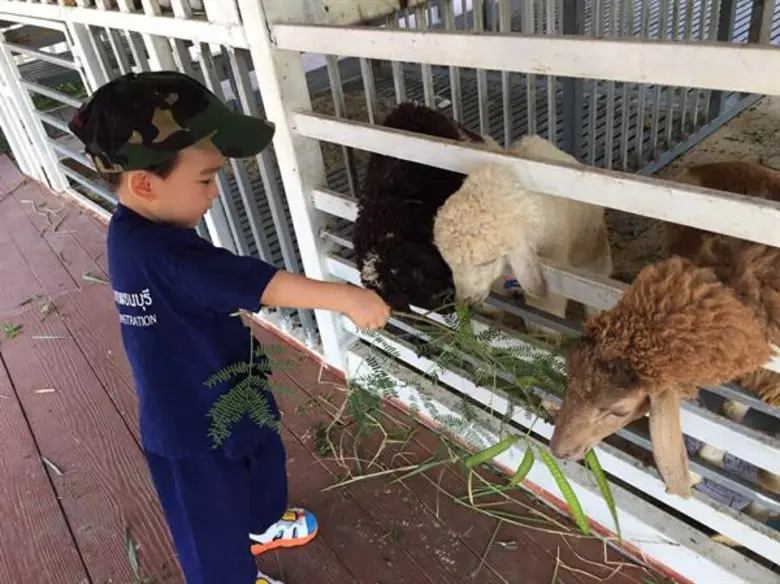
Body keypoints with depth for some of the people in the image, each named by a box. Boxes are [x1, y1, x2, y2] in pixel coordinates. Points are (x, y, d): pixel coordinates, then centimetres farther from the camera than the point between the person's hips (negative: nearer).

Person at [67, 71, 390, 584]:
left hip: (226, 394, 10)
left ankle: (263, 523, 62)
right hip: (194, 421, -10)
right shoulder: (156, 251, -37)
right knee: (212, 515, 18)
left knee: (263, 459, 33)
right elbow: (260, 284, -40)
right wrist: (344, 298, -39)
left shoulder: (142, 230, -5)